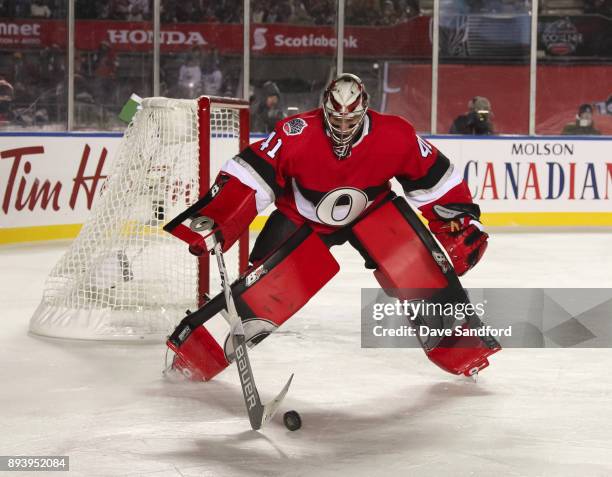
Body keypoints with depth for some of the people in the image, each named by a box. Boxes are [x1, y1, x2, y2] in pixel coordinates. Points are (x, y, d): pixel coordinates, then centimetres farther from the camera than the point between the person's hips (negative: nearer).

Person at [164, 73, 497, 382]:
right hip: (301, 220, -2)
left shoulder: (395, 136, -24)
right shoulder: (296, 135, -29)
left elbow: (434, 178, -12)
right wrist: (213, 221, -39)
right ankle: (193, 345, -4)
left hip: (371, 212, 2)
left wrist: (461, 218, -15)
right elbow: (249, 177, -30)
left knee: (413, 254, -20)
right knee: (270, 281, -15)